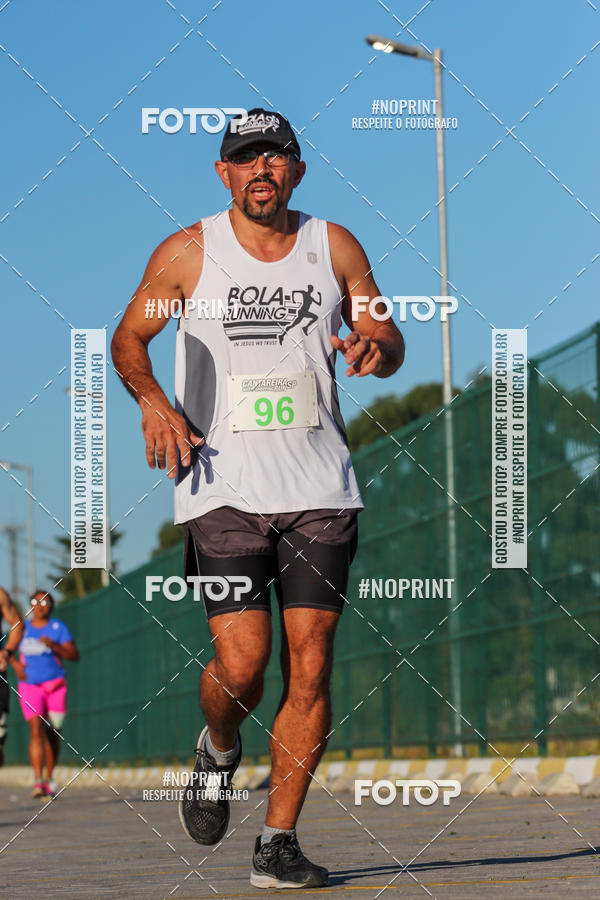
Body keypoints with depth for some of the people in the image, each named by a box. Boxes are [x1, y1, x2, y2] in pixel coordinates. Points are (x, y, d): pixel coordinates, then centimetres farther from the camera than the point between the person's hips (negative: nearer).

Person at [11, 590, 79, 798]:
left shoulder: (58, 628, 2)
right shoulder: (23, 628, 8)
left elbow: (74, 655, -5)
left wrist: (54, 646, -20)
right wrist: (15, 664, 3)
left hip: (55, 685, 0)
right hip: (29, 685, 0)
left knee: (53, 734, 5)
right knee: (36, 730, -16)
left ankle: (49, 778, 26)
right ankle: (38, 782, -25)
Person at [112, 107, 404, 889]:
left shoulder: (334, 246, 8)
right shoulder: (187, 252, 3)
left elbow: (390, 340, 15)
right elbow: (129, 336, 14)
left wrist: (376, 348, -9)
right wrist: (152, 399, -5)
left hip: (320, 489, 2)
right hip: (223, 491, -2)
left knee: (311, 664, -5)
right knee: (240, 664, -12)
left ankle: (279, 840, 4)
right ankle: (218, 752, 24)